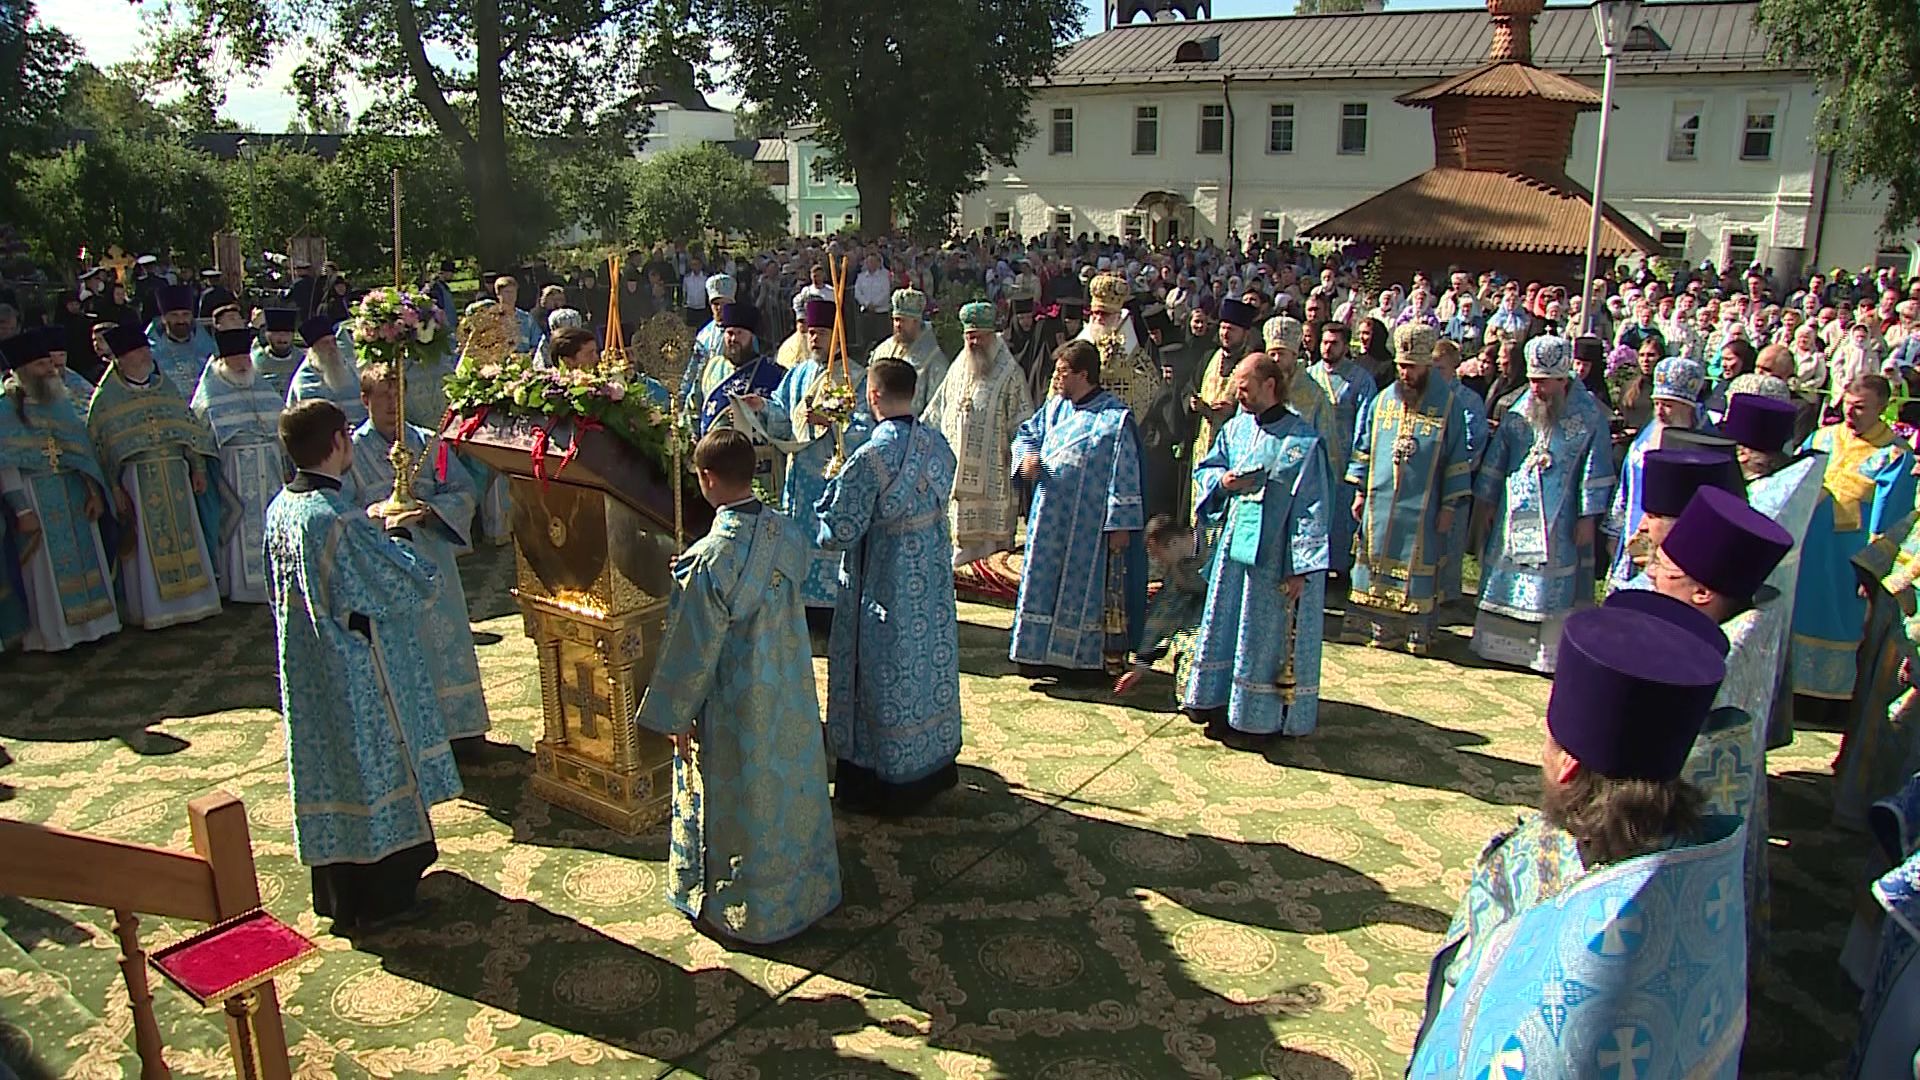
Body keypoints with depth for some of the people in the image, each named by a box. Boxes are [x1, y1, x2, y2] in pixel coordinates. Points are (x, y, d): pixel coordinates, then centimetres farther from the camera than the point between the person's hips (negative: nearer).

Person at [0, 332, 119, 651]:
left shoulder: (63, 403, 10)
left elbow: (84, 450, 10)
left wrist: (94, 491, 0)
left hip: (75, 495, 5)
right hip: (37, 501, -5)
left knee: (86, 560, 9)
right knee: (46, 568, 1)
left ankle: (89, 621, 20)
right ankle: (49, 632, 11)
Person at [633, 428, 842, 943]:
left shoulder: (709, 559, -26)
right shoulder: (788, 533, -8)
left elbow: (694, 649, -20)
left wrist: (677, 717, -5)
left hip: (735, 707, -6)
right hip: (792, 695, 6)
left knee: (739, 800, 12)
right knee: (791, 782, 22)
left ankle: (735, 909, 32)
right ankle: (804, 886, 40)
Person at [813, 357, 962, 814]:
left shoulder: (870, 459, -24)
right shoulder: (939, 446, -3)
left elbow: (839, 534, -19)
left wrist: (835, 486, -1)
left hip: (883, 592, -6)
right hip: (933, 586, 6)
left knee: (883, 682, 8)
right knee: (931, 668, 20)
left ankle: (881, 784, 22)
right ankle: (935, 766, 35)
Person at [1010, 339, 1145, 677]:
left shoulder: (1114, 418, -13)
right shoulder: (1055, 406, 6)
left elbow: (1124, 475, -13)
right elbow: (1026, 433, 20)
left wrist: (1120, 524, -15)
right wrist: (1026, 456, -4)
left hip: (1090, 522, -6)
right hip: (1050, 517, 6)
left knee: (1086, 585, 3)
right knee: (1045, 582, 10)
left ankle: (1084, 657, 15)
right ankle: (1046, 653, 21)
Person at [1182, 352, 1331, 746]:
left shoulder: (1305, 442, -12)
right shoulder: (1235, 429, 5)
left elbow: (1312, 510, -13)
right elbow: (1204, 468, 17)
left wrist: (1301, 568, -15)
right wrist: (1222, 481, -7)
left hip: (1274, 559, -6)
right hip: (1233, 548, 6)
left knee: (1267, 637, 3)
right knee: (1225, 627, 13)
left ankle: (1261, 720, 16)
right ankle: (1224, 706, 28)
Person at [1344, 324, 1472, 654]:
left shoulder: (1449, 403, -3)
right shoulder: (1382, 401, 5)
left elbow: (1457, 459, -2)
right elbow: (1364, 450, 12)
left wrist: (1449, 506, -4)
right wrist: (1359, 493, 8)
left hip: (1422, 508, -3)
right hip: (1380, 503, 3)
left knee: (1419, 568, 3)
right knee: (1379, 564, 7)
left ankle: (1419, 632, 13)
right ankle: (1381, 628, 18)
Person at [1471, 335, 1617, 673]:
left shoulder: (1588, 415, -7)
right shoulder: (1519, 410, 3)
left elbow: (1595, 470, -6)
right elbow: (1495, 459, 9)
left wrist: (1588, 517, -9)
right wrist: (1484, 504, 8)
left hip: (1560, 522, -4)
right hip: (1514, 516, 4)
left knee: (1556, 587, 0)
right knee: (1505, 581, 9)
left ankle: (1551, 653, 8)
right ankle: (1505, 644, 22)